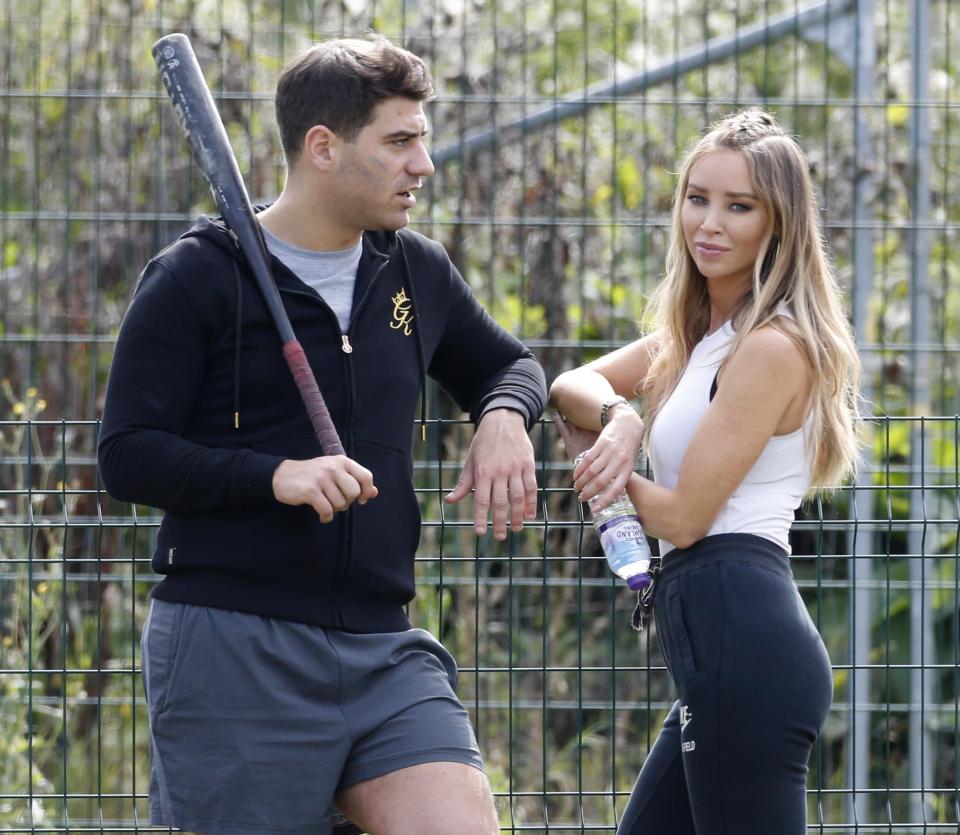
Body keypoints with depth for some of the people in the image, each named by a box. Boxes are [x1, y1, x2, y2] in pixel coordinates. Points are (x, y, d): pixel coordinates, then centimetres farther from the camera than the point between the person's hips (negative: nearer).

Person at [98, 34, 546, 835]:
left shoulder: (417, 272, 13)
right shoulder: (197, 279, -3)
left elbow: (507, 363, 30)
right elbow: (128, 456, -7)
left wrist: (504, 417, 6)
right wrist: (274, 475, -21)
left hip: (383, 649, 5)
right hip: (233, 646, -4)